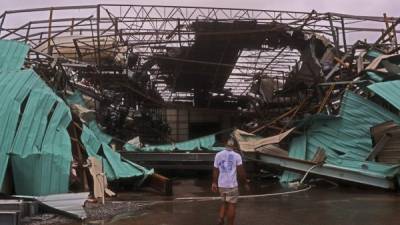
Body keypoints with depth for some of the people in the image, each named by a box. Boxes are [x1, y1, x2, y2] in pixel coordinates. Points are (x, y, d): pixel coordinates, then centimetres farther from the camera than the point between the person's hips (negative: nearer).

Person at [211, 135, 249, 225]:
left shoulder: (218, 155, 4)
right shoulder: (237, 156, -6)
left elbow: (215, 171, 6)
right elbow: (241, 171, -8)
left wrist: (214, 183, 15)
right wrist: (245, 181, 5)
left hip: (221, 184, 4)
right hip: (232, 185, -4)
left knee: (224, 202, 22)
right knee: (232, 205, 7)